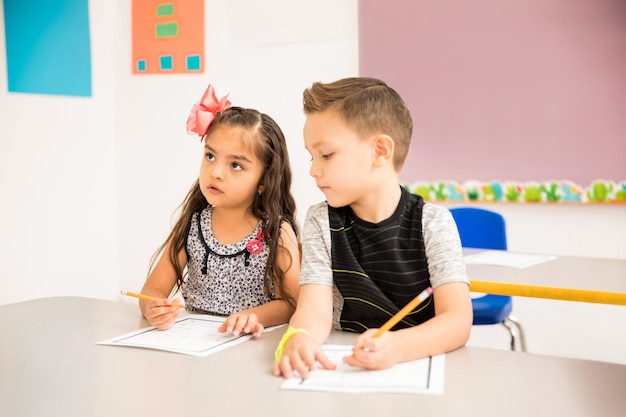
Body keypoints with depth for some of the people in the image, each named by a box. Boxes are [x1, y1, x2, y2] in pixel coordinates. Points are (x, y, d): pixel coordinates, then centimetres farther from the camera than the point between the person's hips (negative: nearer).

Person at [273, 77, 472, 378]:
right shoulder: (320, 222, 1)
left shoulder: (433, 222, -6)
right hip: (345, 366, 1)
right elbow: (314, 309, -9)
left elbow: (458, 320, -15)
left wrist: (395, 346, -34)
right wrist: (298, 340, -32)